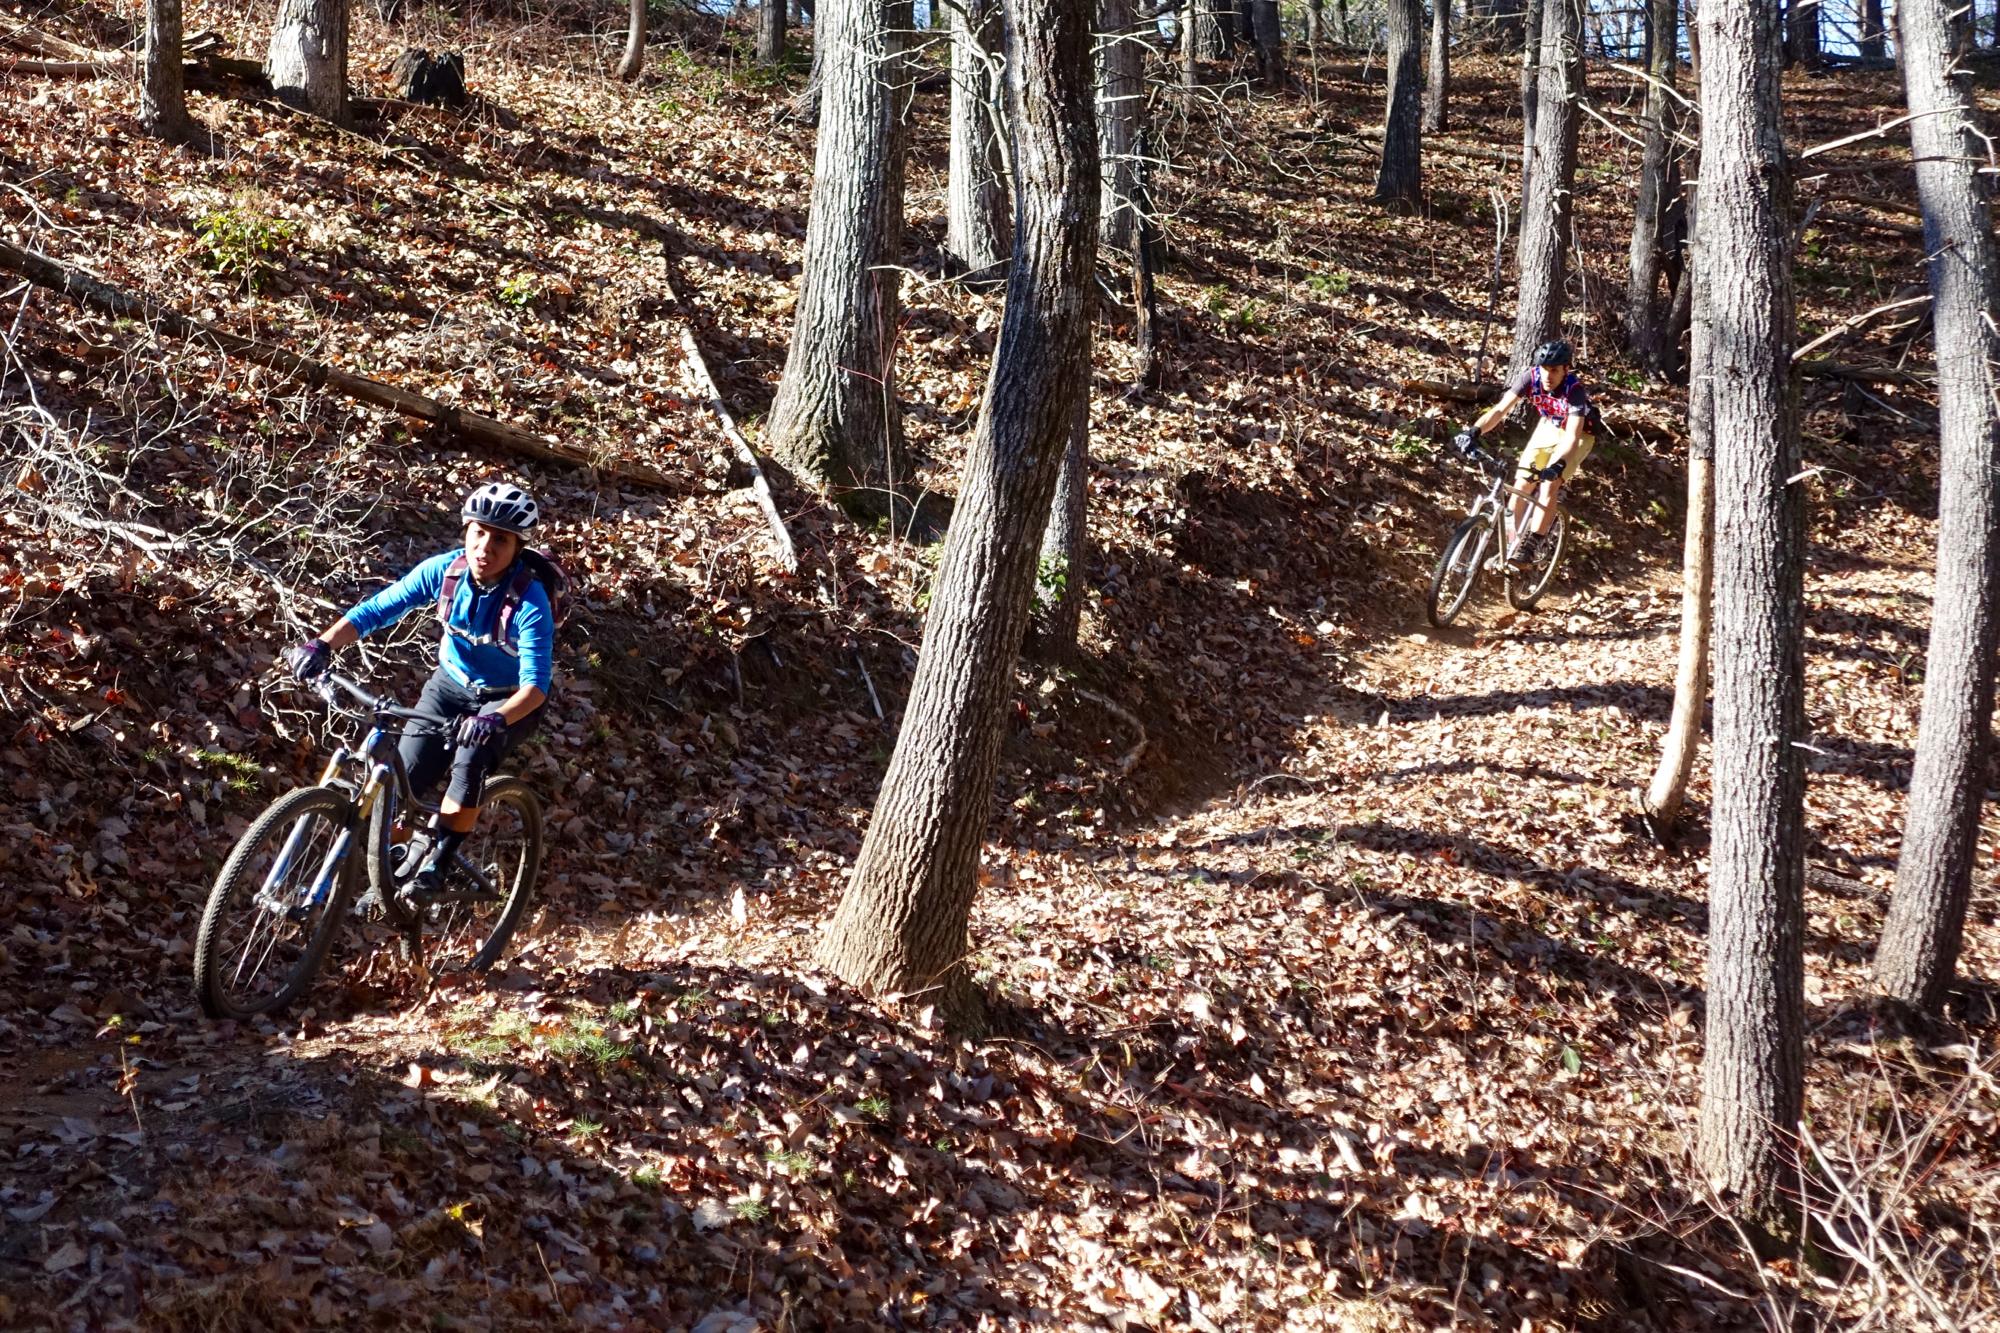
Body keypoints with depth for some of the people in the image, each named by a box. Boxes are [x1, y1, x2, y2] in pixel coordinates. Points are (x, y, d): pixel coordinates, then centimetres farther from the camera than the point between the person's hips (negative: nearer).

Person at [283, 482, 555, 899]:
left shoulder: (529, 602, -30)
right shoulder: (444, 570, -19)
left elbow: (536, 683, -36)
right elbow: (375, 610, -18)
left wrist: (497, 720, -55)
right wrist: (322, 645, -35)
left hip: (510, 700, -4)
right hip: (451, 682, 4)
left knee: (471, 759, -33)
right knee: (404, 779, -7)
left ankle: (438, 859, -18)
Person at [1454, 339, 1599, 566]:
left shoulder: (1574, 390, -36)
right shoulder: (1531, 377, -26)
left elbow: (1572, 437, -43)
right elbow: (1500, 410, -30)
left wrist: (1558, 466, -59)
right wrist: (1474, 431, -46)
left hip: (1578, 433, -4)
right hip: (1548, 426, 4)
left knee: (1549, 484, -22)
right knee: (1521, 482, -5)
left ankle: (1531, 546, -15)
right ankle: (1510, 541, 9)